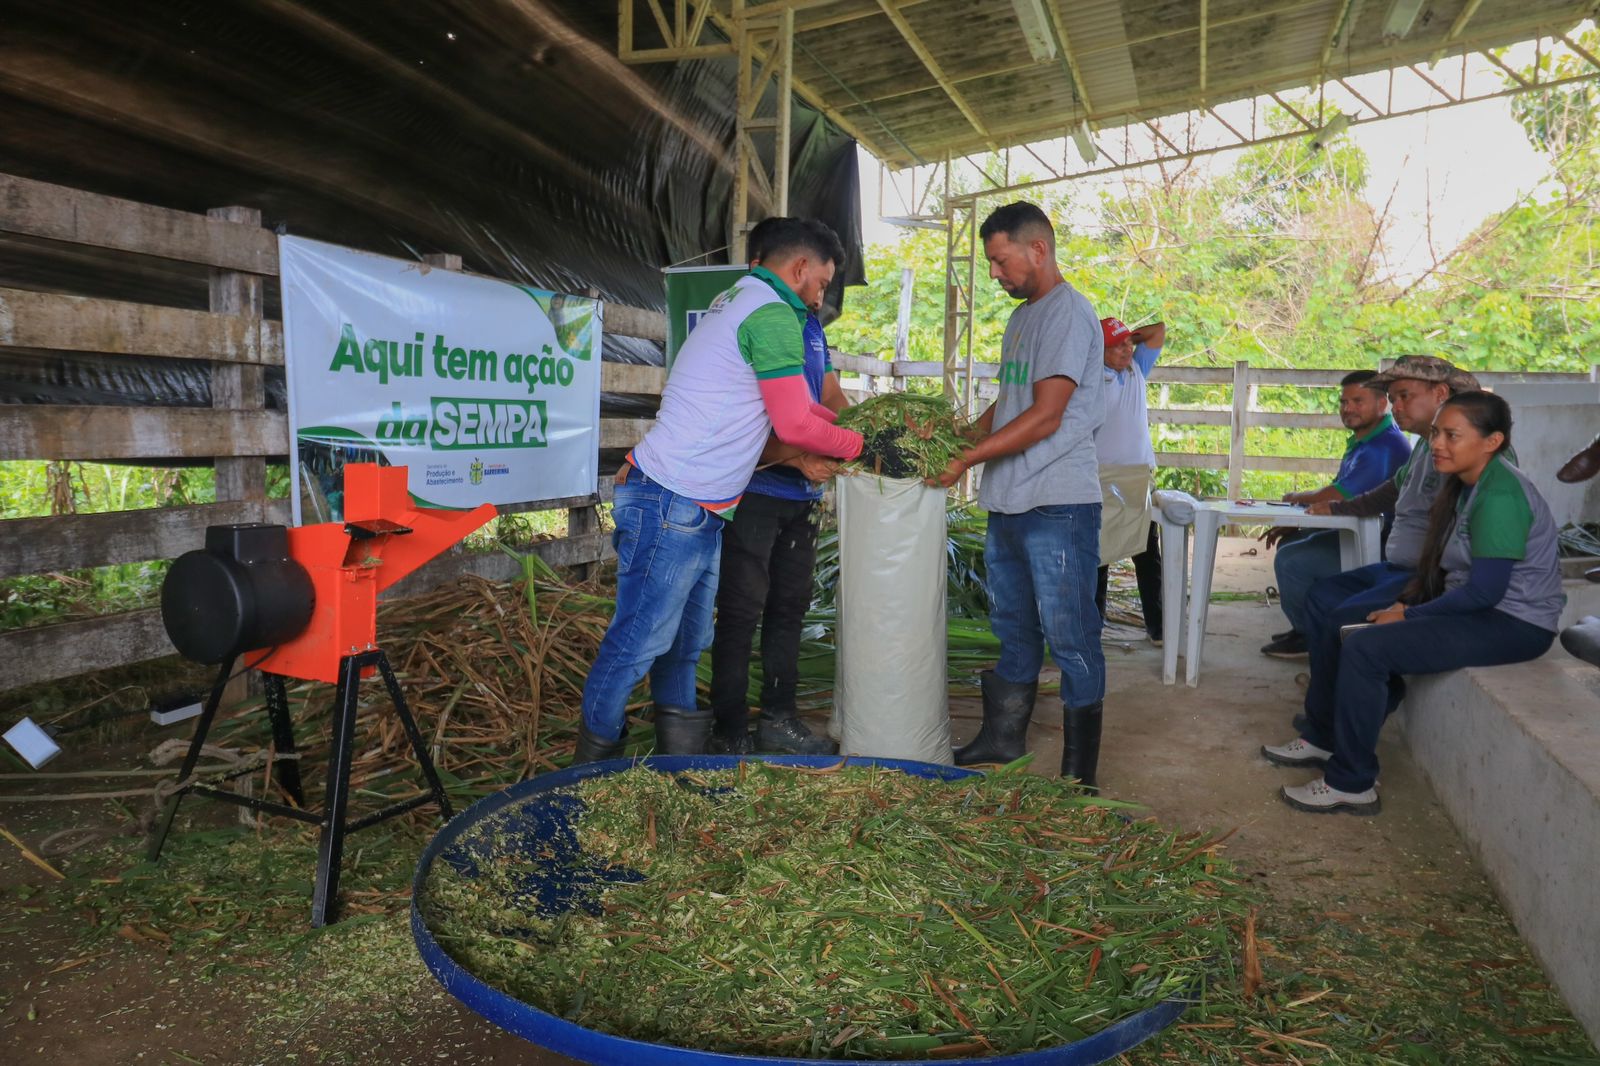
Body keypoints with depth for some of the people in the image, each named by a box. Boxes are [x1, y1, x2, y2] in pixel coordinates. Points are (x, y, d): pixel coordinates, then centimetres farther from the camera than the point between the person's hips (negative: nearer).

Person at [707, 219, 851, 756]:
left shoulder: (809, 325, 11)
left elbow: (833, 398, 18)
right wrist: (797, 459, -25)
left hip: (800, 496, 8)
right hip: (752, 492, -8)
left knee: (789, 607, 14)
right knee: (741, 612, -1)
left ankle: (779, 719, 27)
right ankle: (730, 733, 10)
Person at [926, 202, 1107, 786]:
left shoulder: (1069, 313, -10)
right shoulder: (1021, 316, 19)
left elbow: (1045, 417, -18)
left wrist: (966, 459, -16)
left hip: (1058, 503, -9)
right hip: (1008, 502, 9)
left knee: (1069, 636, -3)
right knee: (1011, 628, 18)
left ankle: (1079, 775, 6)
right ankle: (1003, 738, 32)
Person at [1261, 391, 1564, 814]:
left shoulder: (1500, 496, -22)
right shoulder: (1466, 484, 9)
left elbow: (1486, 590, -25)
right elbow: (1444, 570, 13)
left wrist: (1410, 615, -15)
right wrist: (1407, 603, -2)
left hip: (1512, 623, -10)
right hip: (1479, 606, 10)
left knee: (1366, 649, -22)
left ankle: (1351, 784, -12)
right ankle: (1321, 739, 18)